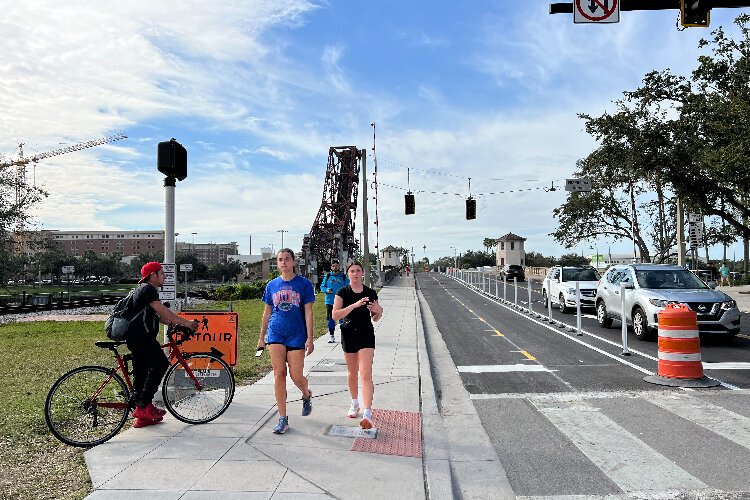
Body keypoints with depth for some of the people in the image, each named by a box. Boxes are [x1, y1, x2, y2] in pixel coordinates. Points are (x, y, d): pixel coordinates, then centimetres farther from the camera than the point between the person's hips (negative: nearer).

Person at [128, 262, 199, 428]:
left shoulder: (143, 289, 22)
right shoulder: (148, 289, -11)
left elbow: (159, 317, 20)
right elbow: (163, 312, -18)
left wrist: (179, 324, 12)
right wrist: (185, 322, -14)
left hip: (134, 337, 11)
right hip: (141, 336, -11)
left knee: (141, 373, 11)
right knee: (161, 364, -10)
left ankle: (142, 414, 16)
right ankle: (144, 405, -9)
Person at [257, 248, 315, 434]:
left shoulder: (304, 284, -1)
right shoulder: (272, 285, 7)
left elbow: (308, 312, -3)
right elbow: (267, 312, 14)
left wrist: (310, 339, -8)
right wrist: (262, 337, 15)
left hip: (296, 335, -2)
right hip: (275, 334, 3)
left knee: (296, 376, -2)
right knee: (279, 374, 0)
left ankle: (307, 395, 34)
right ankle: (283, 419, 9)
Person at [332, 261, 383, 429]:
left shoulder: (370, 293, 1)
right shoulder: (343, 292, -3)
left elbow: (375, 318, 11)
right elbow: (335, 315, -15)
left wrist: (378, 312, -13)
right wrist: (355, 305, -24)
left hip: (366, 335, -1)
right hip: (349, 335, 1)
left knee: (366, 374, -11)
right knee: (352, 373, 16)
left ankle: (367, 414, -16)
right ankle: (355, 404, 38)